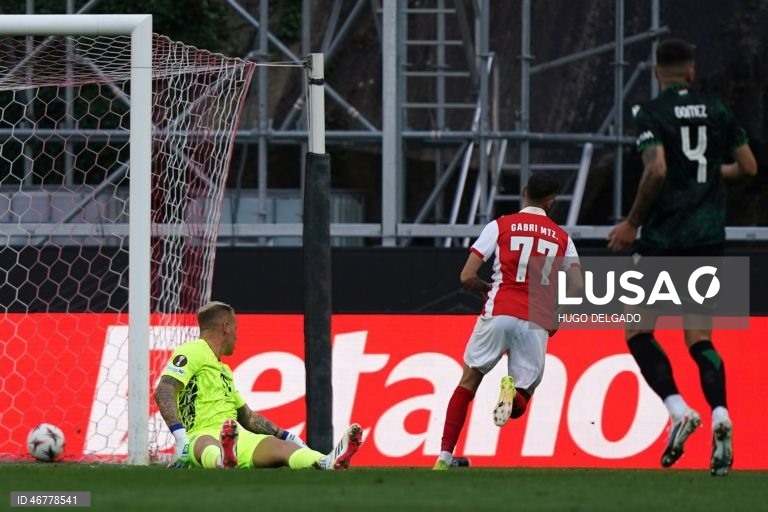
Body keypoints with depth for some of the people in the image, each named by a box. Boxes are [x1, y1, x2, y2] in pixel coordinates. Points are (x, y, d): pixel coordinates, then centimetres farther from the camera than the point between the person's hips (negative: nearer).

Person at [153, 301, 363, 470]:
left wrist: (287, 436, 29)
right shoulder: (192, 351, 2)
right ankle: (224, 461, -82)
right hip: (202, 436, -8)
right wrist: (180, 437, -29)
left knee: (280, 446, -21)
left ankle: (329, 463, -51)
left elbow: (248, 417, 39)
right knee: (208, 445, -44)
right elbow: (163, 392, -14)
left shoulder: (223, 370, 33)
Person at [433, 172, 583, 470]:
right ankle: (513, 390, -27)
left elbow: (467, 277, 1)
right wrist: (555, 313, 22)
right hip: (537, 323, 1)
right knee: (518, 406, 10)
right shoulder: (562, 238, 12)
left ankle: (445, 457, 5)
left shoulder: (500, 226, 6)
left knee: (468, 381, 15)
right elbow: (577, 288, 4)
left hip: (498, 314, -1)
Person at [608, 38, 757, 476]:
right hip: (710, 238, 4)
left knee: (637, 329, 8)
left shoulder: (652, 113, -6)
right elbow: (748, 167, 10)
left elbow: (657, 171, -19)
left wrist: (633, 223, -9)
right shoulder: (717, 110, 8)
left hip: (665, 238, -4)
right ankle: (720, 414, -18)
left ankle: (678, 409, -12)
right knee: (700, 338, 8)